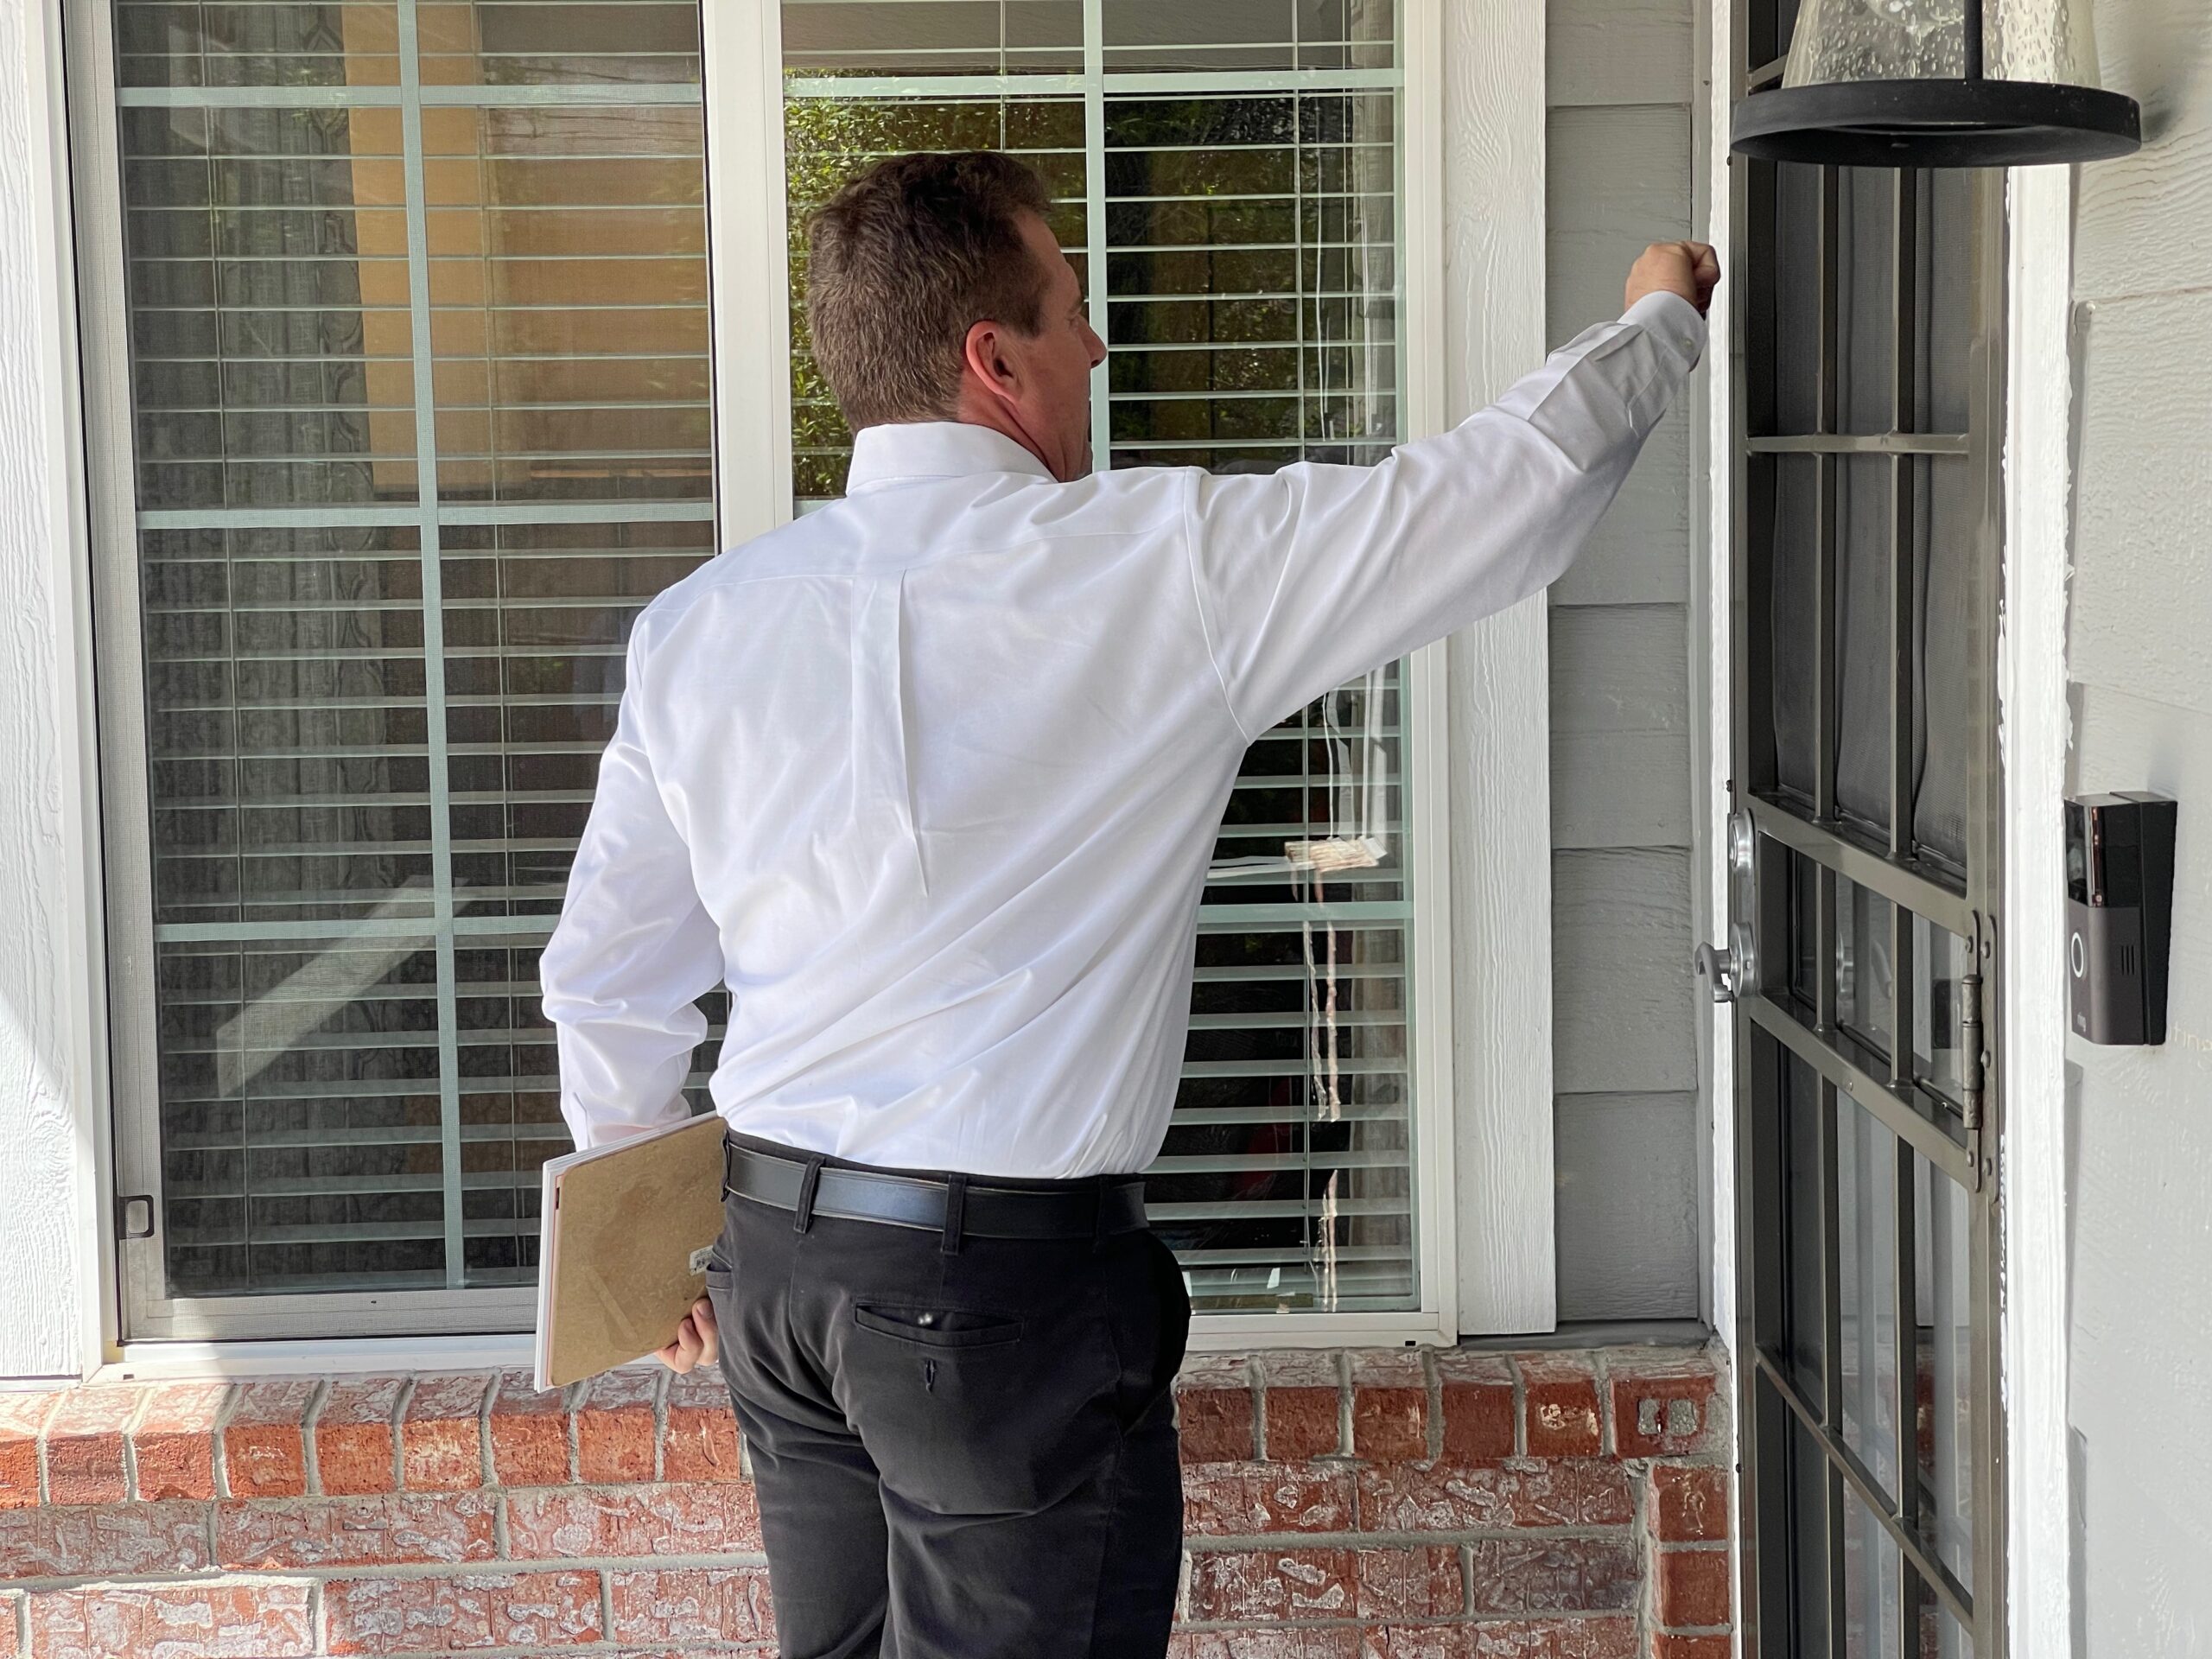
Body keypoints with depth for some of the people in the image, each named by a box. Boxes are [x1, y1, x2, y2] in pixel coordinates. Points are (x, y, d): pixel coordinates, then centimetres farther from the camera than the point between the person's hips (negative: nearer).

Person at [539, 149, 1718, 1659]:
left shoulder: (699, 627, 2)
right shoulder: (1170, 567, -13)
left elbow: (606, 979, 10)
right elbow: (1518, 480, -4)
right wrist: (1663, 320, 16)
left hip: (777, 1253, 6)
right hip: (1018, 1278, -6)